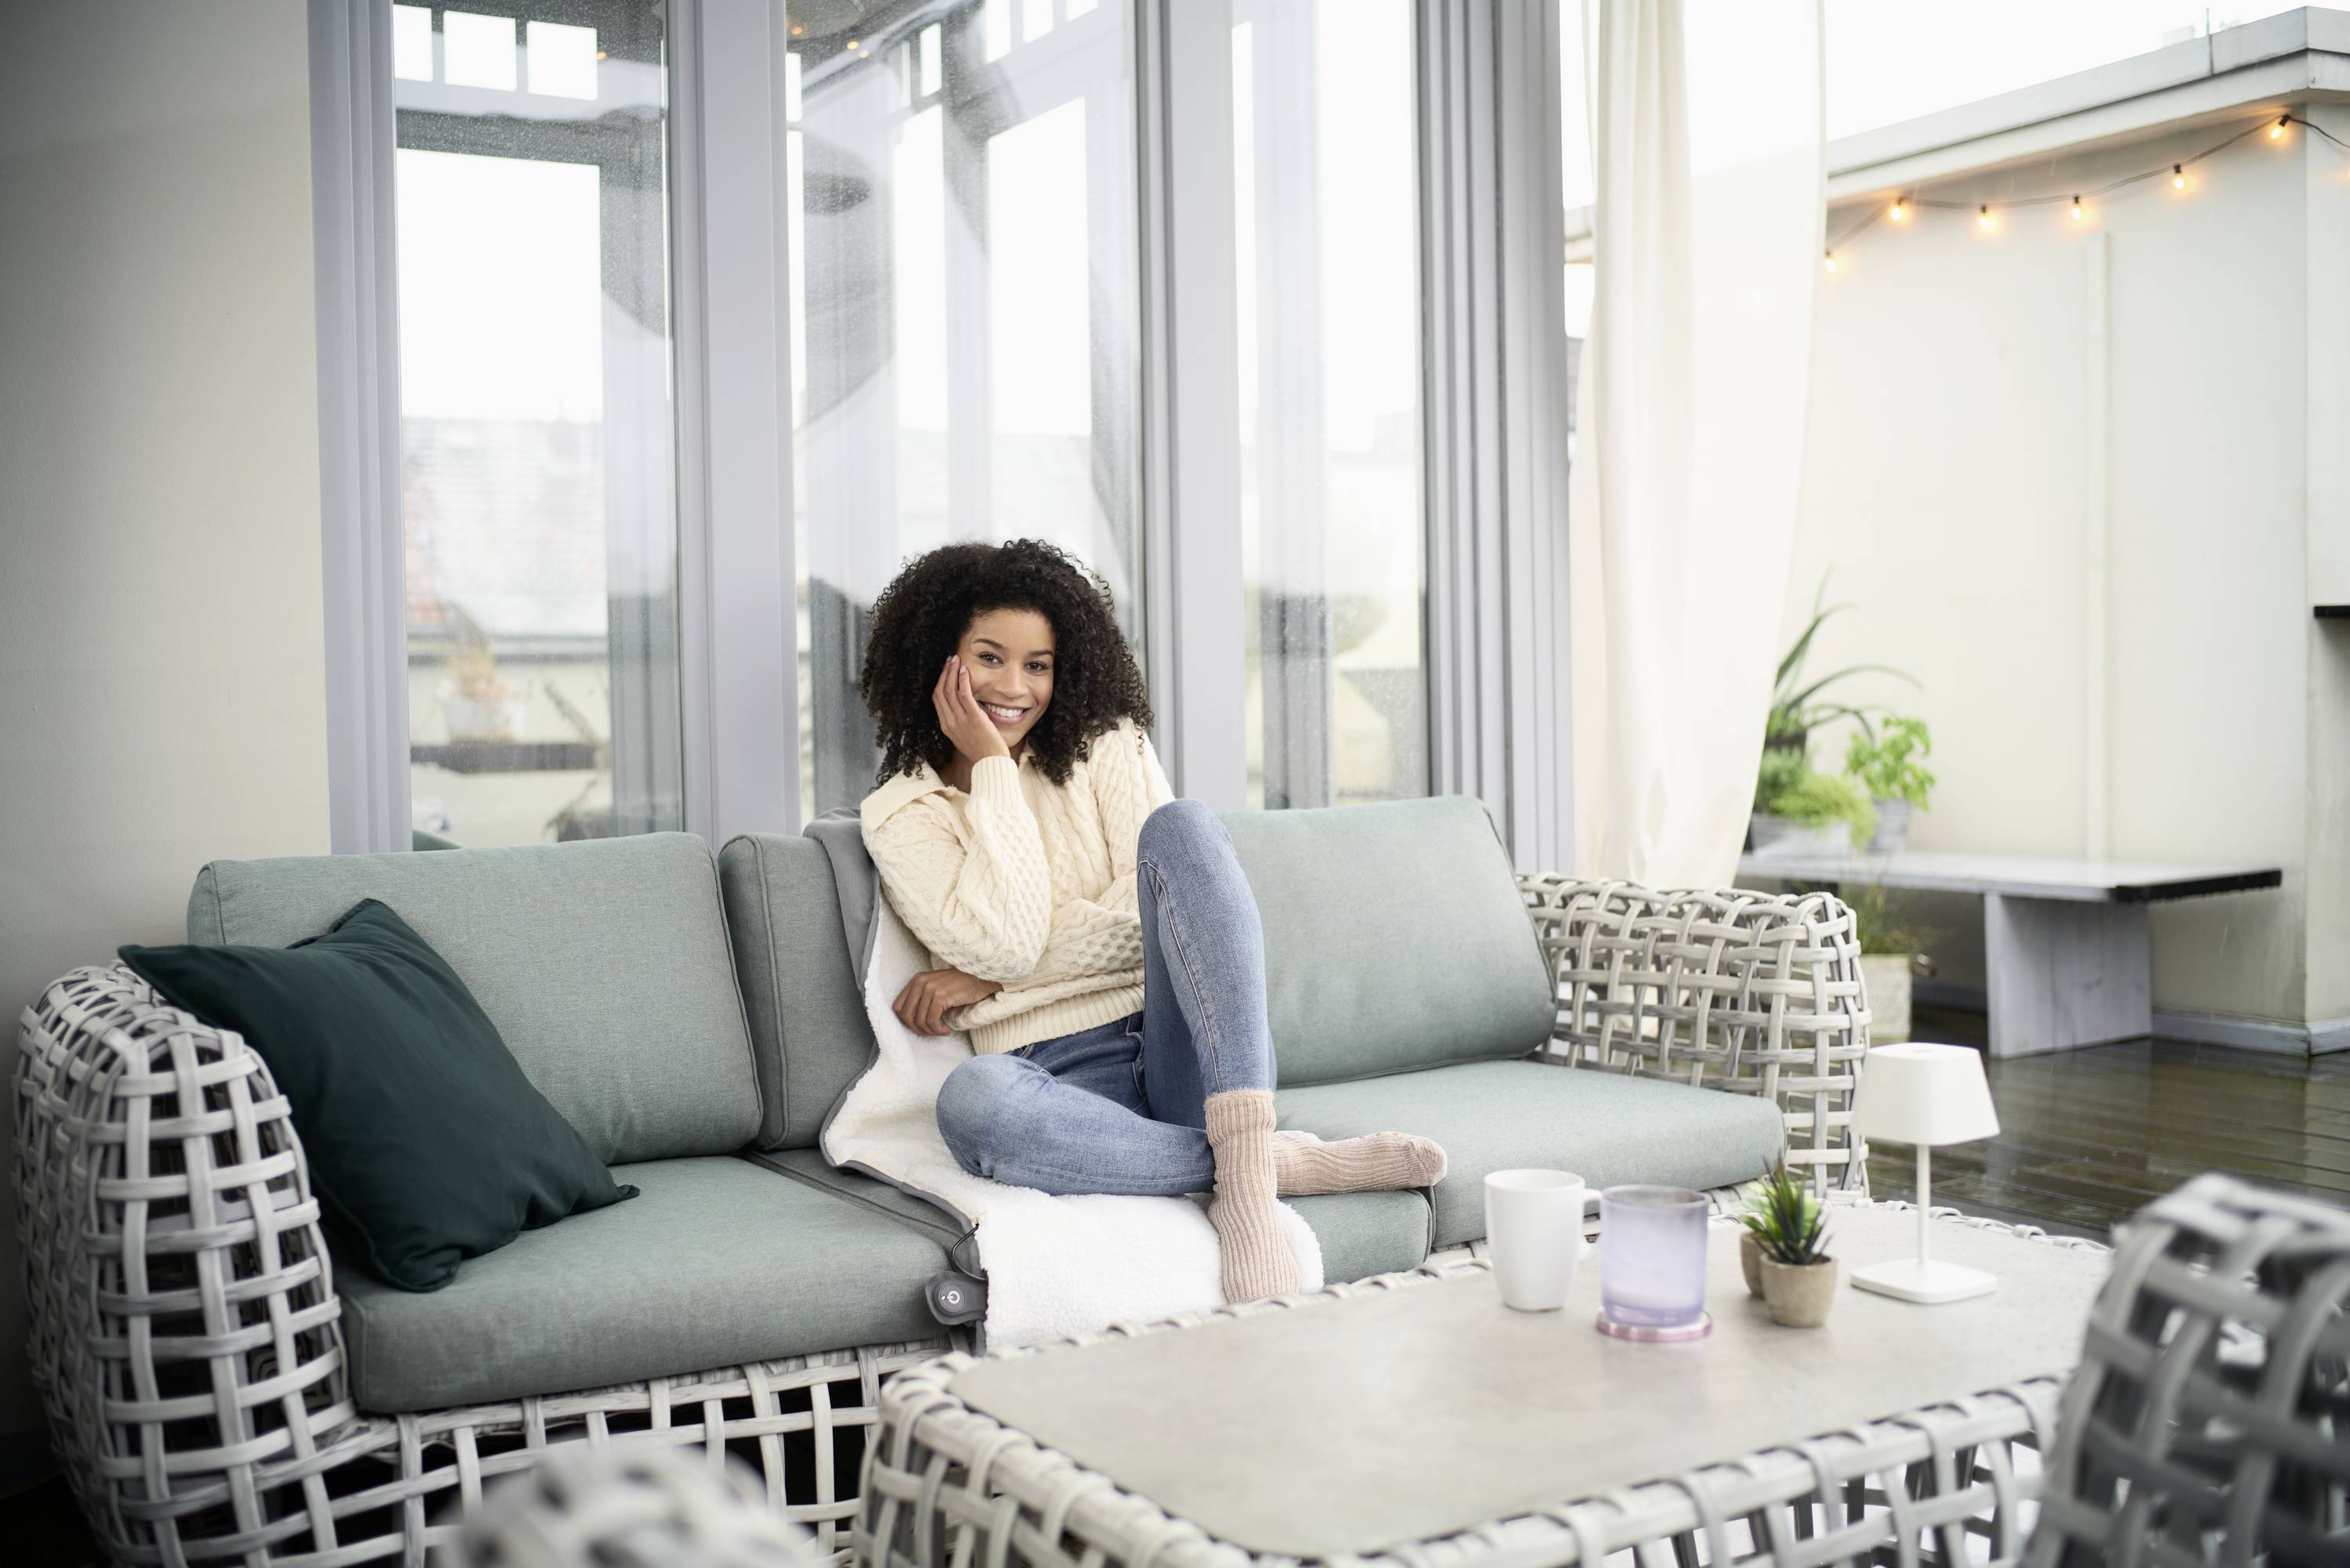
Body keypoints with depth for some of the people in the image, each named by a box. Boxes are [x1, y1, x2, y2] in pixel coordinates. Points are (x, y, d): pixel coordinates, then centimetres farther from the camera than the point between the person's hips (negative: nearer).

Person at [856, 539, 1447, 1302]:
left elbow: (1145, 919, 0)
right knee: (970, 1100, -39)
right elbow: (1004, 940, -8)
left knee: (1180, 826, -24)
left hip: (1190, 1056, 2)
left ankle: (1243, 1159, -38)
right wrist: (992, 768, -1)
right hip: (1065, 1080, -1)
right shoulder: (899, 814, 11)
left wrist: (989, 978, -6)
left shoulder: (1108, 748, 16)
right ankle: (1286, 1162, -31)